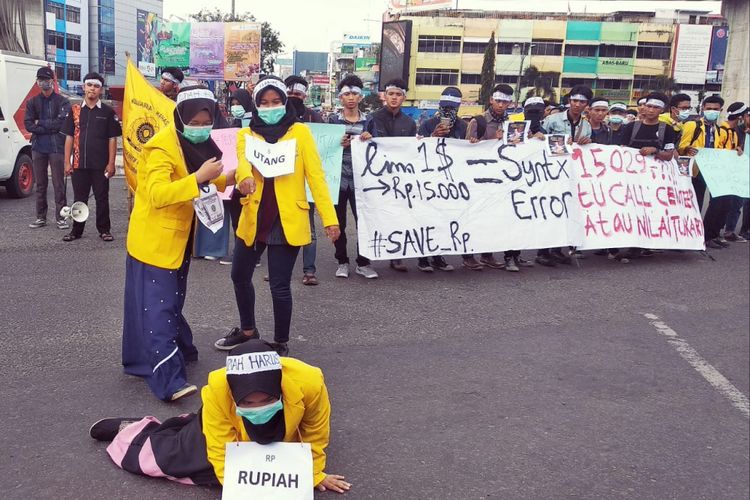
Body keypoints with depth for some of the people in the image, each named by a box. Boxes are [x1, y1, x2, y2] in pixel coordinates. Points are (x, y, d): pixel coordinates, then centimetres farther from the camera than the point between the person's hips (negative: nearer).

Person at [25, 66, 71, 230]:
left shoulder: (62, 102, 0)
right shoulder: (32, 102, 11)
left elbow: (62, 122, -13)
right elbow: (27, 124, 0)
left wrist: (40, 123, -6)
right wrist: (51, 127, -9)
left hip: (57, 148, -4)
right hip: (38, 148, 4)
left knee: (59, 184, -2)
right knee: (40, 184, 9)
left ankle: (61, 217, 4)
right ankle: (41, 217, 16)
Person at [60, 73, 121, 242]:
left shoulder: (108, 112, 1)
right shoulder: (75, 110, 7)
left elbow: (112, 139, 0)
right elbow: (69, 137, 7)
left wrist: (111, 163, -7)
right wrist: (67, 162, 1)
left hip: (101, 165, -2)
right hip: (79, 164, 2)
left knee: (102, 198, 5)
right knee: (79, 198, 10)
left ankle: (104, 230, 15)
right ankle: (76, 230, 19)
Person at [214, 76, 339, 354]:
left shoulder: (300, 132, -1)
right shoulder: (246, 134, 4)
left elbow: (315, 176, -6)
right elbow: (243, 160, -18)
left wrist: (329, 218, -13)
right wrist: (244, 177, -42)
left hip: (287, 221, -4)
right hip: (253, 219, 4)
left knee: (279, 286, 0)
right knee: (240, 276, 18)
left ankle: (280, 344, 21)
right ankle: (248, 330, 42)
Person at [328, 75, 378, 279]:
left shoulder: (368, 121, 8)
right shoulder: (333, 120, 5)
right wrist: (339, 144, -16)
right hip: (338, 177, 0)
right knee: (339, 222, 5)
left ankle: (363, 263, 9)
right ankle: (342, 261, 18)